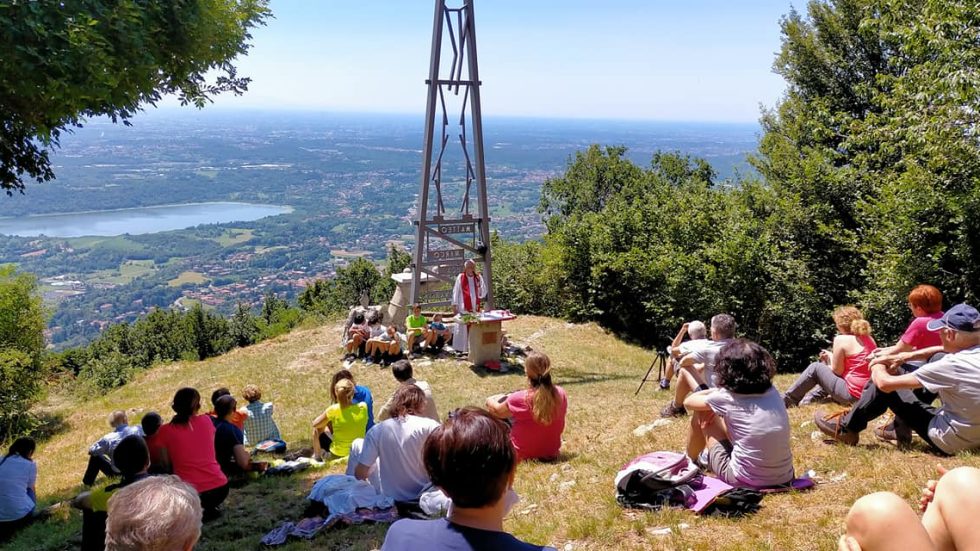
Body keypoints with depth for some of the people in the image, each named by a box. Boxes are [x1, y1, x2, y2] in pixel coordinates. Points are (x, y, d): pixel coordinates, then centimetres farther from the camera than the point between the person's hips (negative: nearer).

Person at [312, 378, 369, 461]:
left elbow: (315, 424, -6)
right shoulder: (363, 407, -17)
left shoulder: (334, 410, -24)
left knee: (318, 428, 19)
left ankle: (316, 457, 36)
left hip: (338, 455, -3)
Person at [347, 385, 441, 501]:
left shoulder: (377, 431, -14)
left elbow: (360, 473, -9)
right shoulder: (430, 426, -17)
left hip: (389, 496, 0)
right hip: (423, 494, 0)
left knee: (357, 444, 14)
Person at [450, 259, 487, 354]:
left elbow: (483, 290, 9)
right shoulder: (460, 277, -1)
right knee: (462, 327, -3)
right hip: (463, 307, -3)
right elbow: (456, 292, 1)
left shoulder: (478, 277, 6)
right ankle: (459, 347, 4)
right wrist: (454, 305, -3)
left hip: (475, 307, 3)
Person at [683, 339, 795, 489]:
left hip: (745, 481, -5)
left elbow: (688, 401, 8)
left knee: (701, 414, 9)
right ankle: (708, 456, 46)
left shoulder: (726, 397, -10)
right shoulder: (771, 391, 4)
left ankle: (691, 460, 33)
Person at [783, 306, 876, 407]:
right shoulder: (869, 339, 11)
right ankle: (808, 400, 34)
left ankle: (785, 401, 18)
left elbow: (837, 371, -7)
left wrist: (830, 357, 13)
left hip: (853, 396, -8)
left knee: (815, 368, 9)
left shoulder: (841, 339, -12)